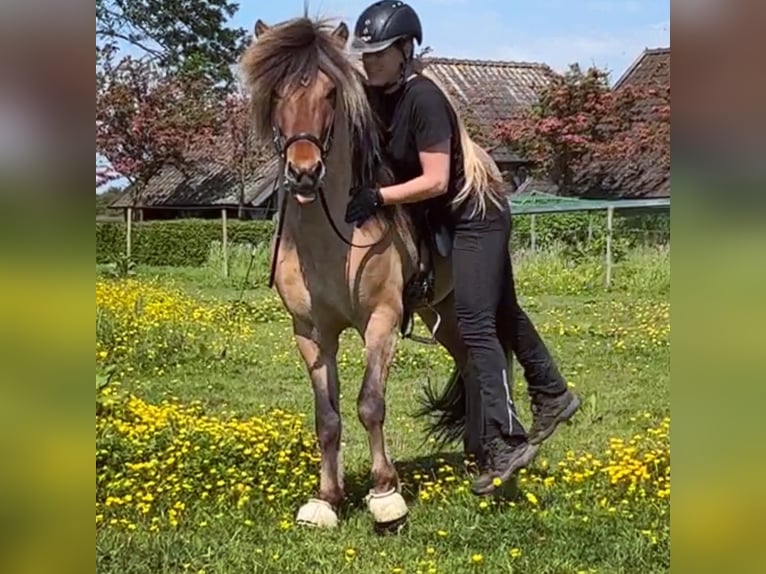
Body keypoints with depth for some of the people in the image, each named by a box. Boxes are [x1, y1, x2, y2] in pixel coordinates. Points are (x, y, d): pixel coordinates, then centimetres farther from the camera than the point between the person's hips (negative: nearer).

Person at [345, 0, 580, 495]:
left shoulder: (423, 99, -25)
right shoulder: (373, 96, -1)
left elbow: (436, 180, -27)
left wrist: (378, 197, -32)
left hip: (475, 215, -9)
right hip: (444, 217, 9)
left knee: (475, 325, -14)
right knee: (502, 312, 19)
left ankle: (506, 443, -13)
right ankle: (553, 395, 36)